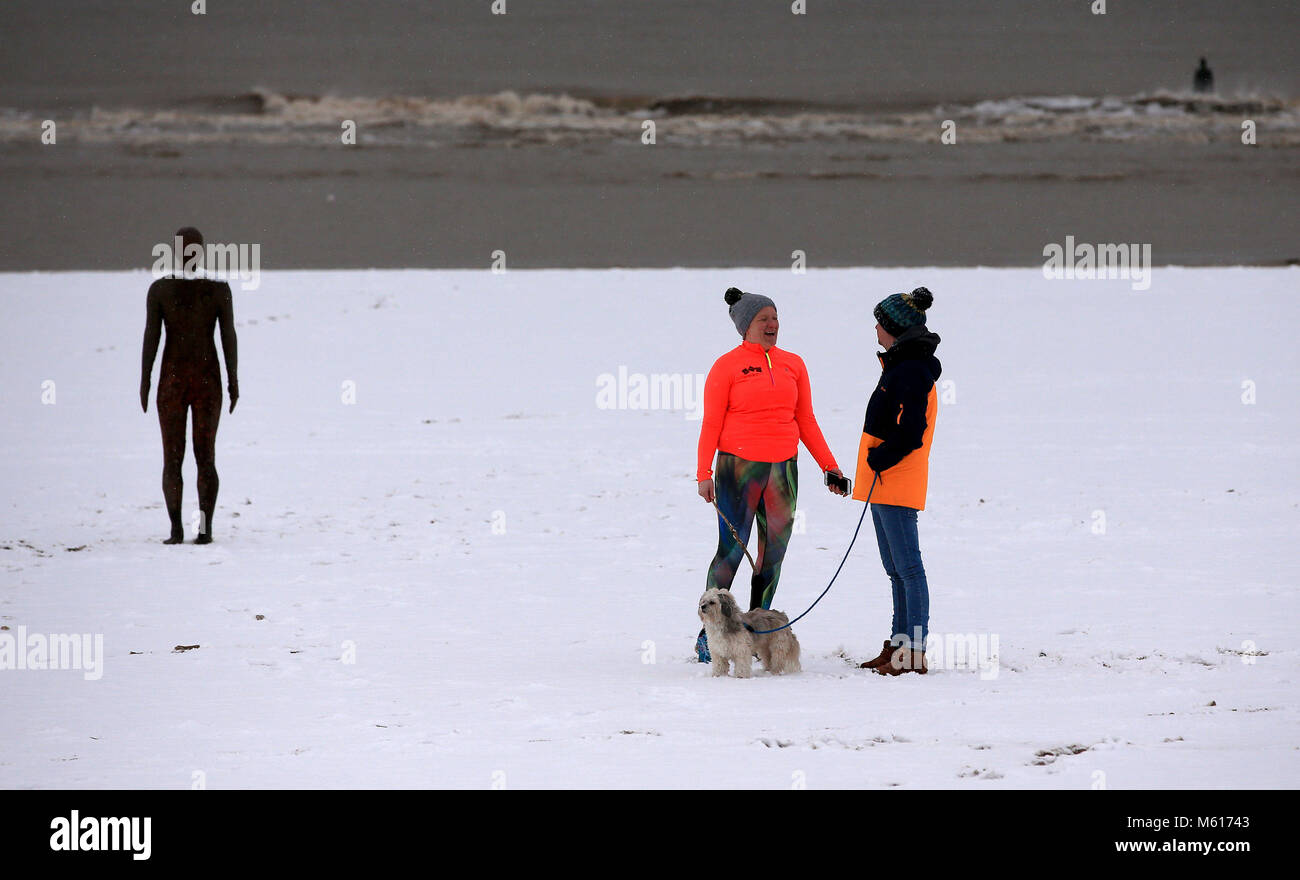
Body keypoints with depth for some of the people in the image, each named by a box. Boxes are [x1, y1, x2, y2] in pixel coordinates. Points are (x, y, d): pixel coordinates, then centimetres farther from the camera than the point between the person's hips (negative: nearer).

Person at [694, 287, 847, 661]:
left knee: (773, 553, 4)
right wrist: (703, 473, -12)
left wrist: (829, 466, 12)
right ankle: (707, 635, -1)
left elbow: (806, 422, 16)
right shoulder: (726, 367, -2)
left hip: (783, 469, 5)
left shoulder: (793, 364, 11)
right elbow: (711, 424, -3)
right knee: (731, 551, -7)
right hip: (738, 467, -5)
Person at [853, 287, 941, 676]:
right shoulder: (900, 366, 15)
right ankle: (900, 643, 21)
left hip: (896, 483, -11)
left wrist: (878, 461, -13)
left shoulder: (911, 373, -17)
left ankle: (914, 651, -9)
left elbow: (910, 436, -23)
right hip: (884, 483, 11)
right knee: (896, 569, 15)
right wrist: (875, 464, 15)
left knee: (907, 567, -9)